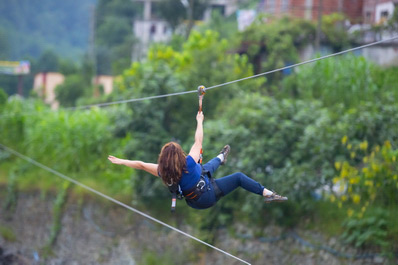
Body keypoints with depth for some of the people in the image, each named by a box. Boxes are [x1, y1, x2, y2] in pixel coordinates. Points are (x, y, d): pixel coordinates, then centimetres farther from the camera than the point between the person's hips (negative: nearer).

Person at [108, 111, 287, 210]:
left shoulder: (163, 173, -21)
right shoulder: (189, 163, -33)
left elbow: (140, 164, -18)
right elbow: (198, 141, -21)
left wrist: (120, 161, -9)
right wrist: (200, 122, -8)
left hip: (193, 201, 7)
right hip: (209, 194, -7)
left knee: (207, 168, 33)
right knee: (238, 177, 1)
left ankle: (221, 158, 65)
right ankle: (267, 194, 1)